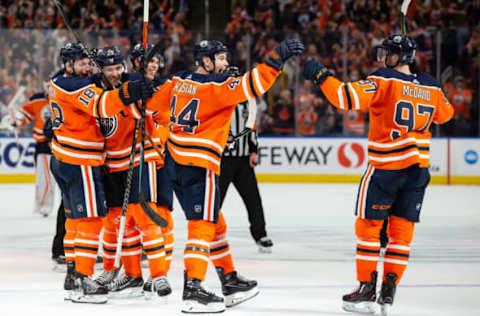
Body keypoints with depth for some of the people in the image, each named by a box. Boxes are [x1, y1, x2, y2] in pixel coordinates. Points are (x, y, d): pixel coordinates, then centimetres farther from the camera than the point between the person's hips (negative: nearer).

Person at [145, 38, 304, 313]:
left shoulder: (178, 82, 9)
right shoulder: (216, 86, -14)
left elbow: (153, 101, 21)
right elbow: (250, 85, -28)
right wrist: (277, 59, -30)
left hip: (175, 162, 9)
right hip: (199, 165, -9)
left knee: (214, 221, 17)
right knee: (202, 225, -9)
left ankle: (230, 280, 25)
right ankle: (193, 289, -17)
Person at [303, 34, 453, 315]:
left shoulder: (384, 81, -12)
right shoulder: (431, 86, 6)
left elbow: (349, 97, -24)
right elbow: (444, 114, 24)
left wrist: (321, 76, -14)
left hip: (385, 167, -5)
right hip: (418, 169, 5)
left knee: (369, 226, 6)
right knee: (402, 229, 9)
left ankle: (367, 291, 6)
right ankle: (389, 291, 9)